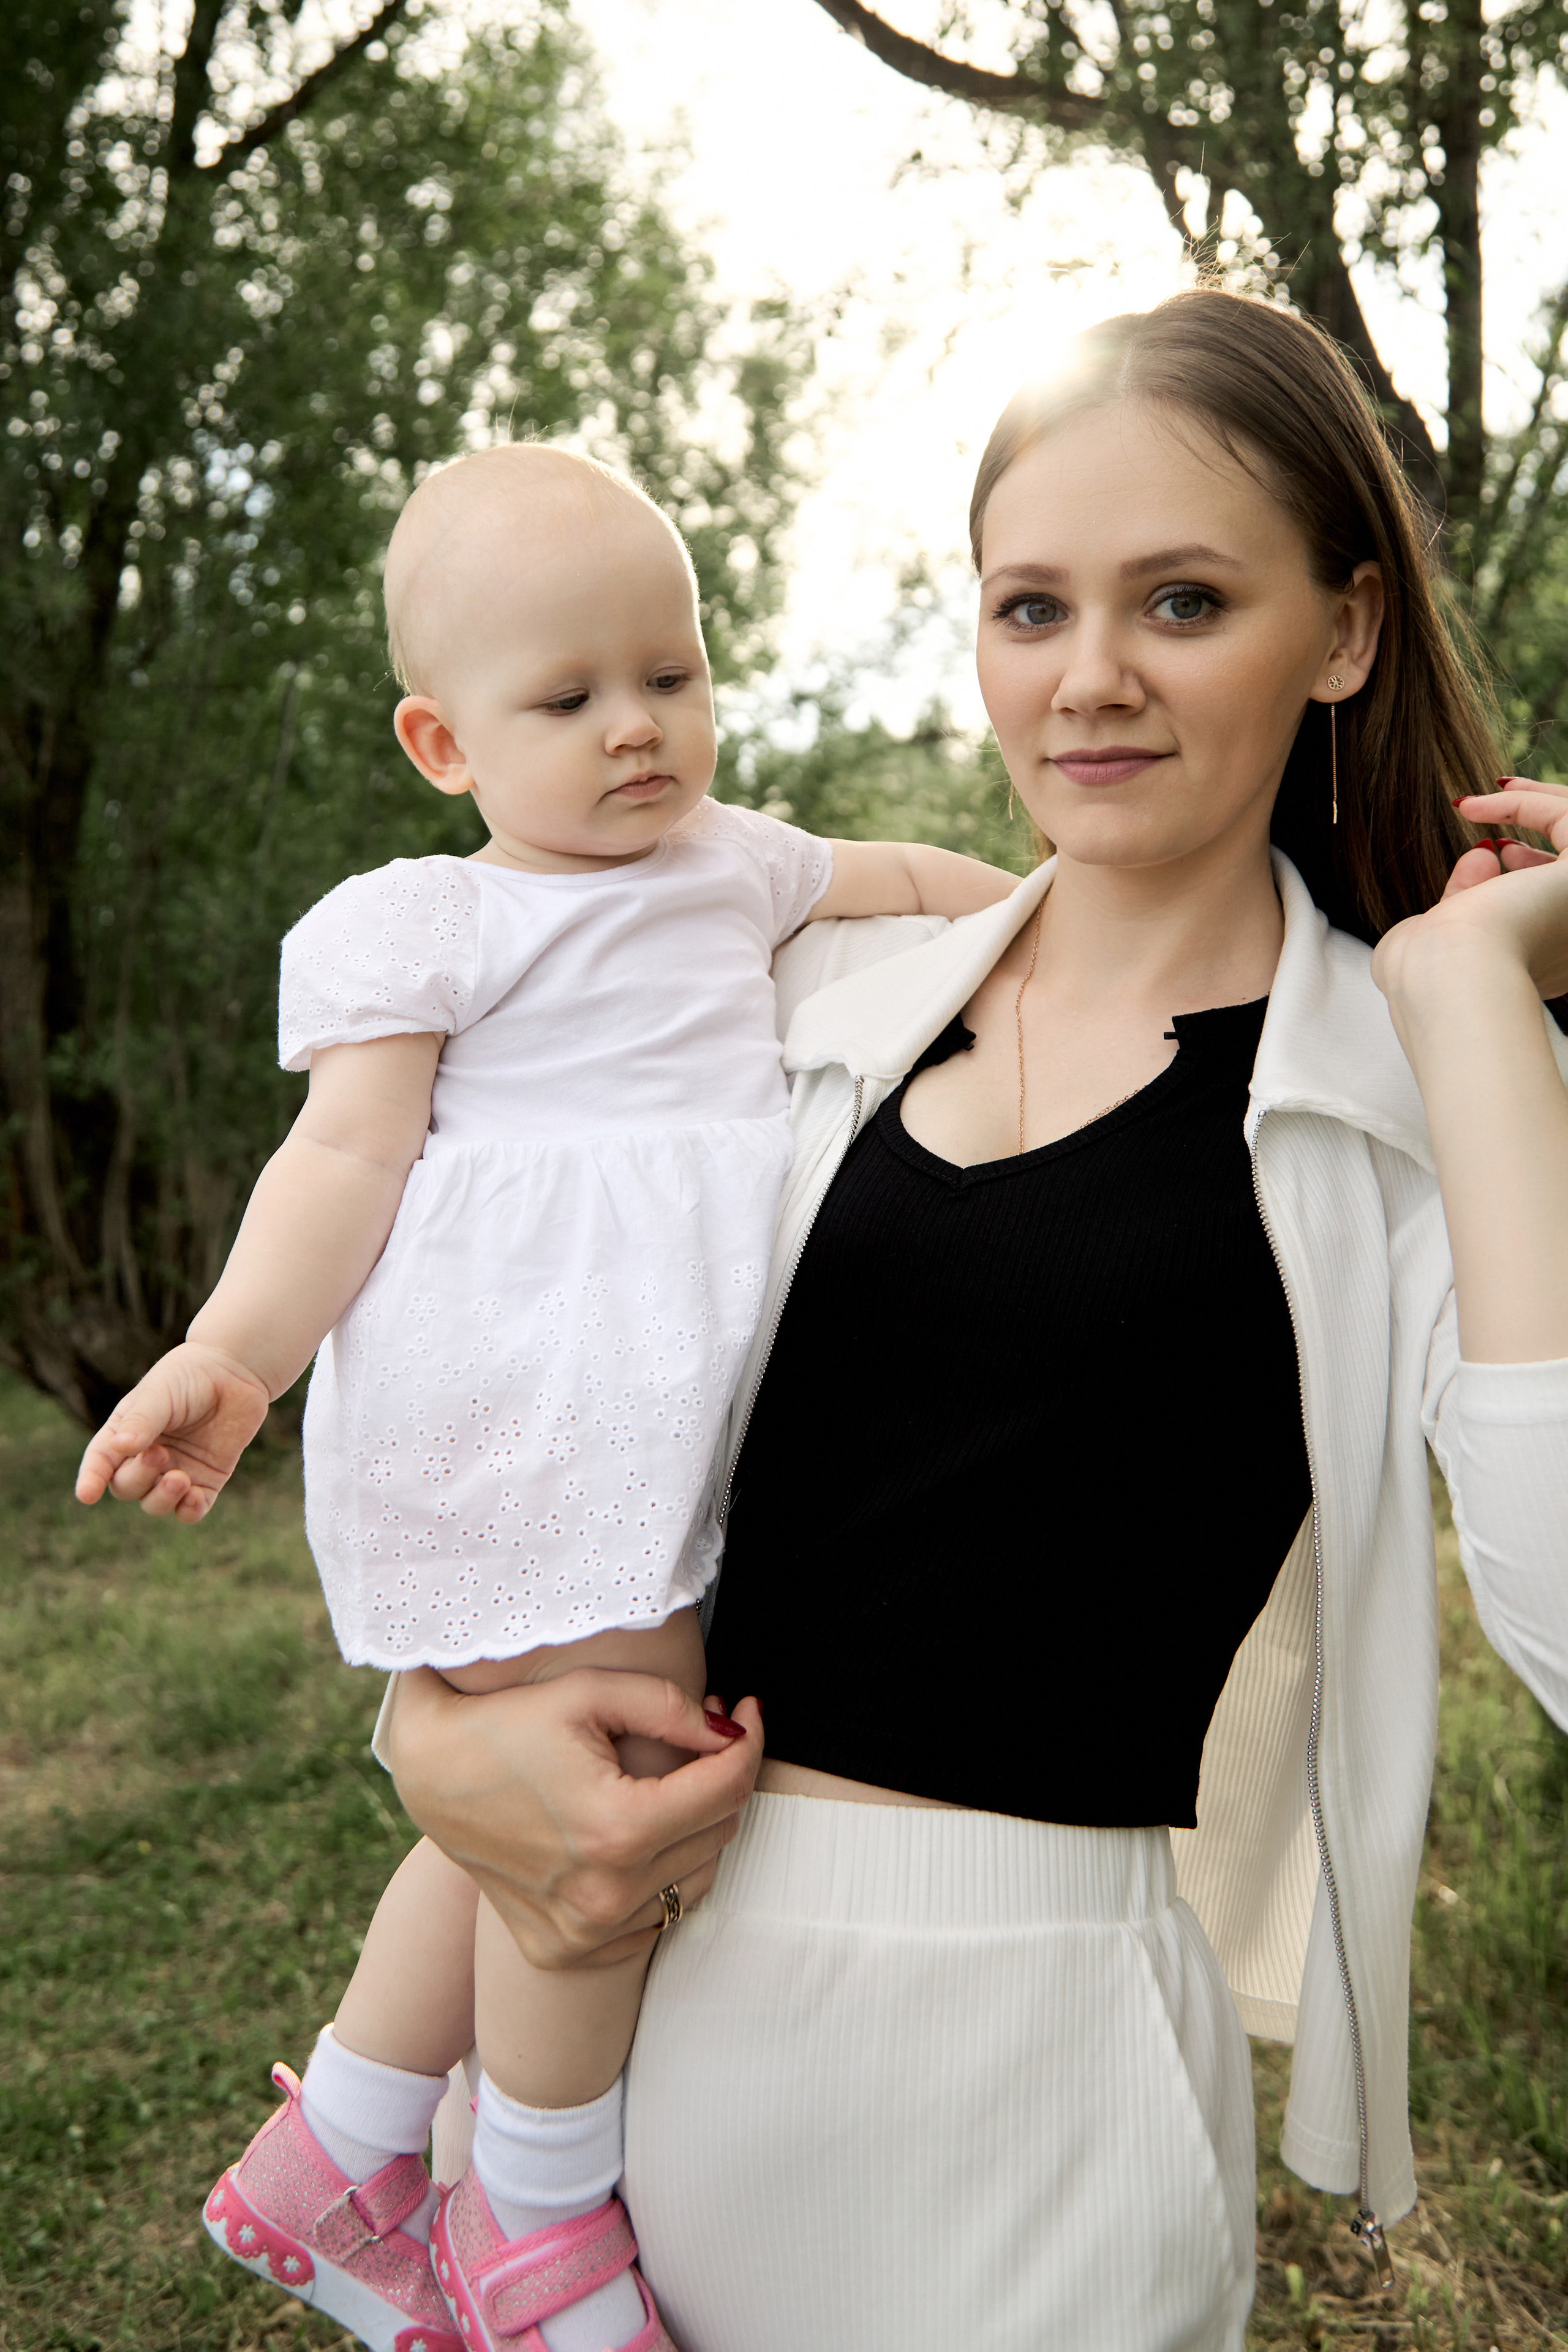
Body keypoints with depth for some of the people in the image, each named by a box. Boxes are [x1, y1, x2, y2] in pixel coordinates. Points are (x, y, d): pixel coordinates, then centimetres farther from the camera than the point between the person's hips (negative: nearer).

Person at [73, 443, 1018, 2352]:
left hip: (676, 1397, 7)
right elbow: (350, 1151, -9)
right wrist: (232, 1354, -24)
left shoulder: (729, 866, 21)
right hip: (529, 1397, -7)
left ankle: (332, 2162, 33)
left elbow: (907, 879, 35)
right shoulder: (422, 924, 0)